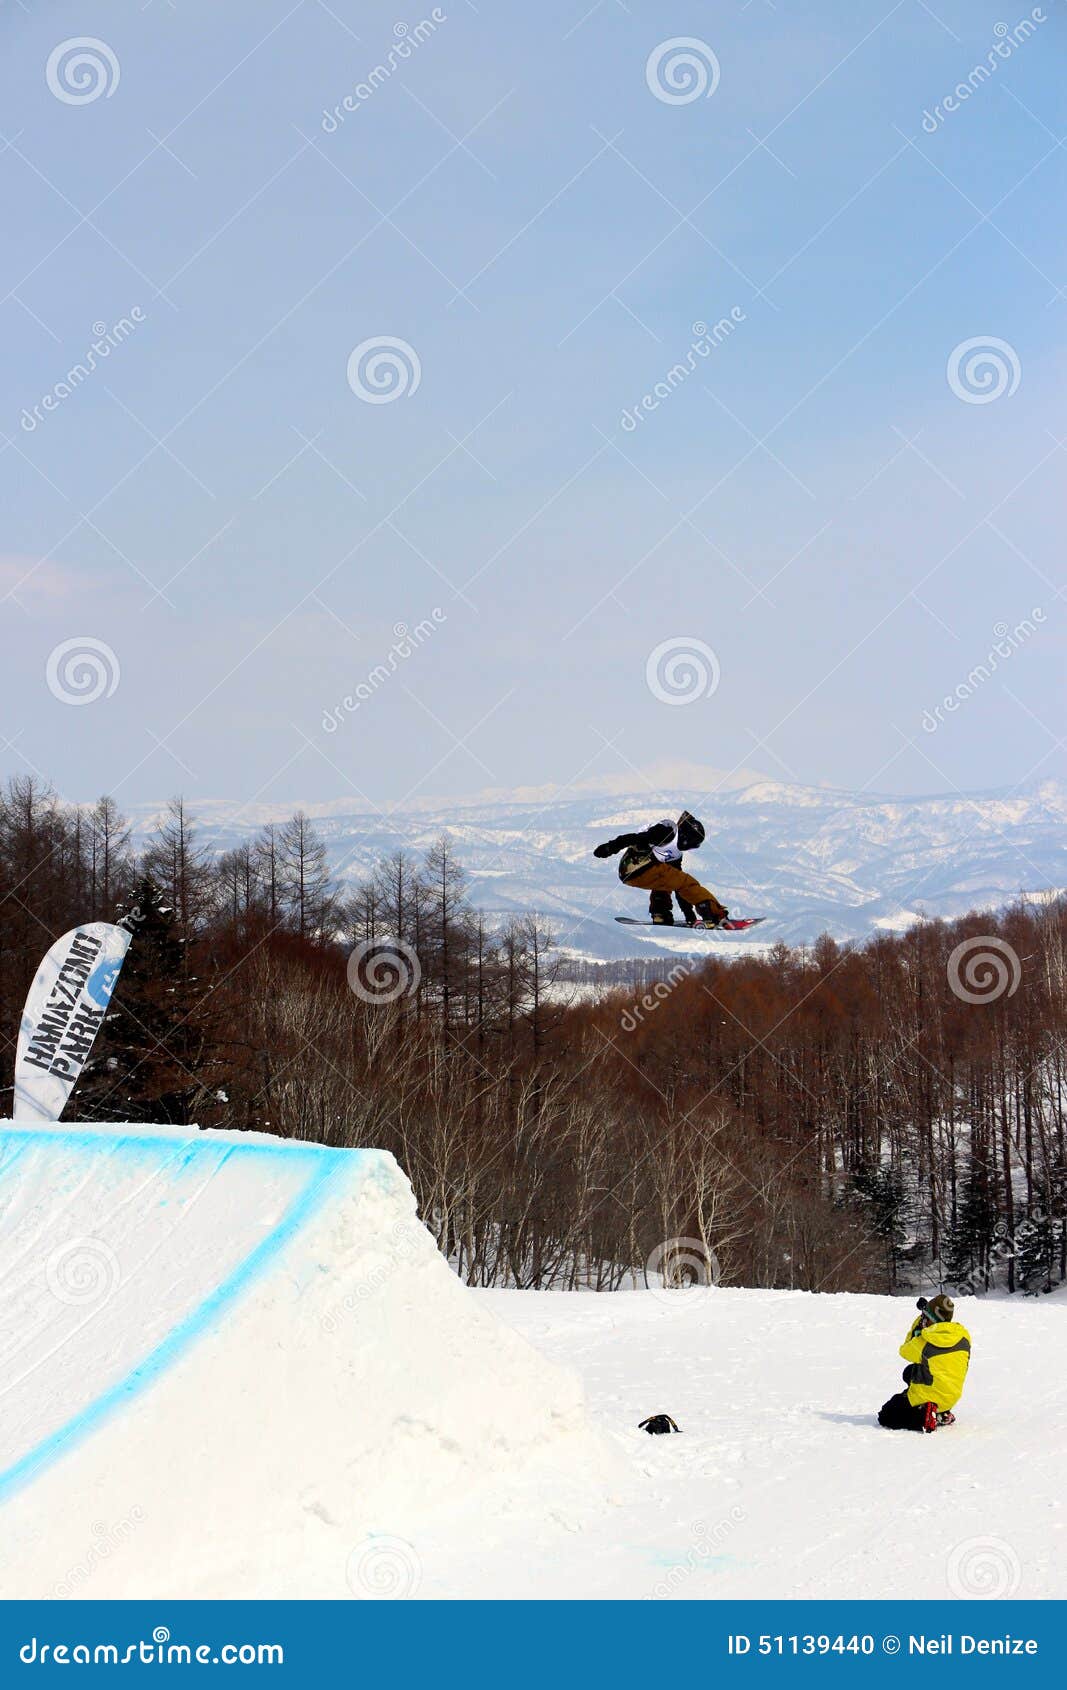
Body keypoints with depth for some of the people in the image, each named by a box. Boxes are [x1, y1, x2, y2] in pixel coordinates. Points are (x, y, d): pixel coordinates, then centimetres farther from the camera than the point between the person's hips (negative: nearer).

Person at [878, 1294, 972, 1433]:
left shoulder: (923, 1342, -22)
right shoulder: (963, 1337, -8)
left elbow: (905, 1350, 0)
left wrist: (918, 1323, 7)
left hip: (925, 1398, -7)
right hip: (951, 1399, 7)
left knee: (884, 1417, 10)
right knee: (910, 1372, 32)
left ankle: (923, 1416, -12)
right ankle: (943, 1413, 21)